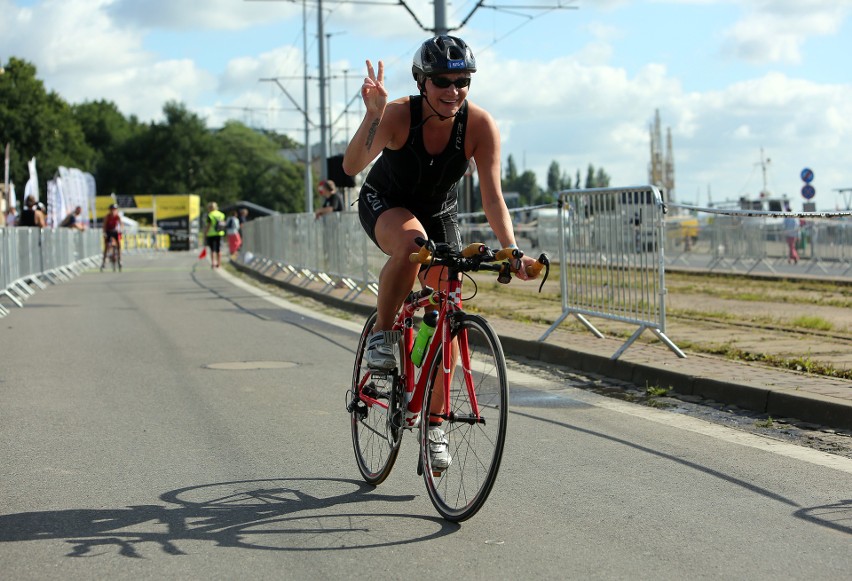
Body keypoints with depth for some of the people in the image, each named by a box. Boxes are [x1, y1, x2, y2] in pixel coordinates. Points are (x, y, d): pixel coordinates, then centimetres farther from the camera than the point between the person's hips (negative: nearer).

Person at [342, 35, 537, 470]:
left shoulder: (480, 125, -25)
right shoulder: (398, 114, -30)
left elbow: (492, 195, -27)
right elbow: (351, 166, -43)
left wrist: (510, 250, -41)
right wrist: (372, 115, -58)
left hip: (439, 212, 3)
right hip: (385, 204, -3)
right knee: (412, 242, -40)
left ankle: (434, 425, 9)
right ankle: (380, 335, -18)